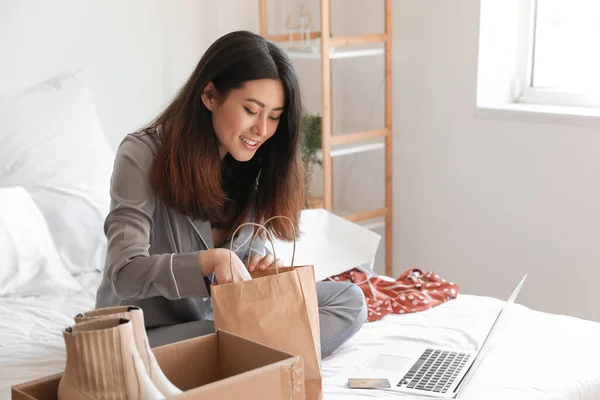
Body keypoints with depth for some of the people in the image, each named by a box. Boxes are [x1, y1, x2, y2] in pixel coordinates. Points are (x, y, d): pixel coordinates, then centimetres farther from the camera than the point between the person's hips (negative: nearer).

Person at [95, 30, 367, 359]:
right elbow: (125, 273, -26)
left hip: (221, 316, 6)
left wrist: (257, 263, -17)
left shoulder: (255, 165, -1)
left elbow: (253, 245, 8)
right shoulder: (142, 154, -18)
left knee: (349, 300, -8)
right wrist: (212, 259, -39)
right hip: (152, 329, -5)